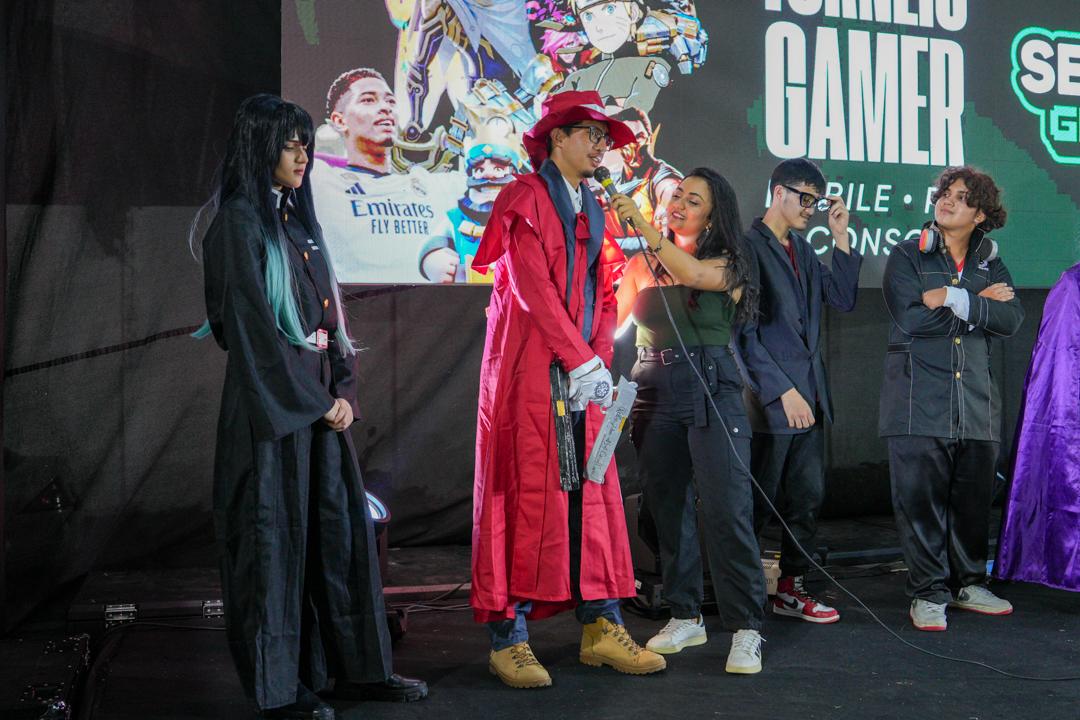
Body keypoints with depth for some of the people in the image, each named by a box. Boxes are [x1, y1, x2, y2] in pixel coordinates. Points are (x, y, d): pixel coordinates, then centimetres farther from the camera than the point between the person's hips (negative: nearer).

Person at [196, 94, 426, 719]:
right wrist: (312, 400, -14)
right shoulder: (239, 221, -9)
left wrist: (344, 389, 2)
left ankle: (356, 666, 20)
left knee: (339, 525, 9)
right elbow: (252, 323, -15)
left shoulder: (297, 219, 15)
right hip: (272, 401, -8)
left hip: (320, 397, 8)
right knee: (277, 532, 0)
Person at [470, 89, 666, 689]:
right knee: (526, 488, -6)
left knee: (592, 491, 6)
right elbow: (532, 285, -13)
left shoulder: (593, 210, 20)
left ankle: (601, 627, 13)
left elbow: (604, 294, 16)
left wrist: (600, 357, -1)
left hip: (583, 371, 7)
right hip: (531, 364, -7)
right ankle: (508, 635, 1)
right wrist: (580, 360, -17)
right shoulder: (526, 197, -3)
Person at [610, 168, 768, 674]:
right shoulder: (642, 264, 12)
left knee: (726, 512, -9)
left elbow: (694, 274, -19)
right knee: (667, 508, 8)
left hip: (712, 393, -3)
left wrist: (642, 224, -24)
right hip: (654, 395, 4)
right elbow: (608, 318, 9)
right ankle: (685, 618, 21)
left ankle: (745, 628, -1)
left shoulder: (727, 264, 3)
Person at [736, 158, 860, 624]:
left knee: (808, 498, 10)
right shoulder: (748, 246, -8)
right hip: (770, 397, -8)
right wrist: (783, 391, -15)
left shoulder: (801, 250, 17)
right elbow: (745, 331, -13)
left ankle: (792, 588, 20)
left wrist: (840, 238, 5)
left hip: (808, 396, 8)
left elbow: (843, 300, 11)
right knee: (759, 503, -1)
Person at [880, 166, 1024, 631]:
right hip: (919, 401, -4)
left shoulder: (990, 264, 13)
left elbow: (1012, 319, -4)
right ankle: (928, 593, 9)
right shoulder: (907, 256, 3)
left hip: (976, 403, 4)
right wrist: (981, 304, -7)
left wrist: (954, 299, -15)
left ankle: (968, 583, 26)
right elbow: (912, 318, -14)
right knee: (921, 499, -2)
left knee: (974, 498, 9)